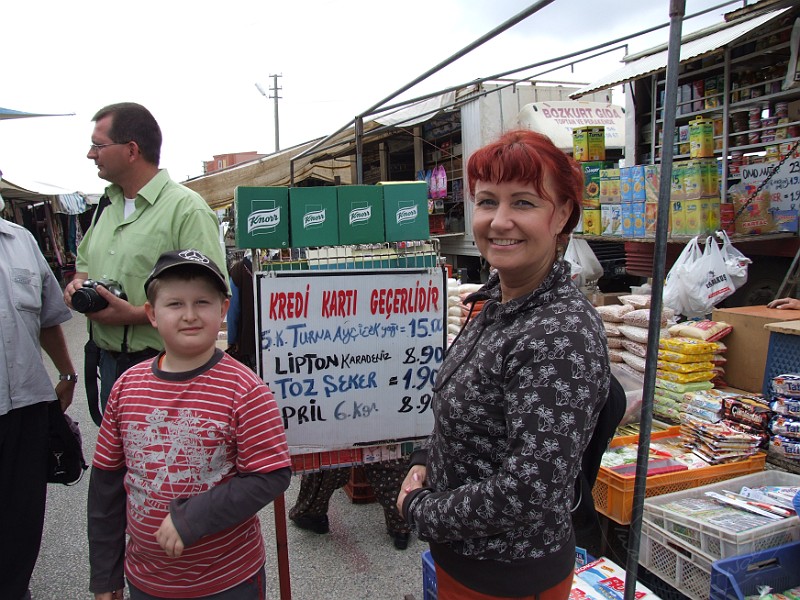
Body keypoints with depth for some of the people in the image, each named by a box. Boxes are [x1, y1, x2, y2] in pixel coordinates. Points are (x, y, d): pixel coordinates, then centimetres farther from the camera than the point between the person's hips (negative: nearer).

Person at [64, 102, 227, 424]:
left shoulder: (187, 209, -16)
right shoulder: (107, 205, 12)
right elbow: (84, 263, 26)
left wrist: (134, 314, -24)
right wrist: (77, 284, 2)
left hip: (163, 369, -8)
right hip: (108, 361, 8)